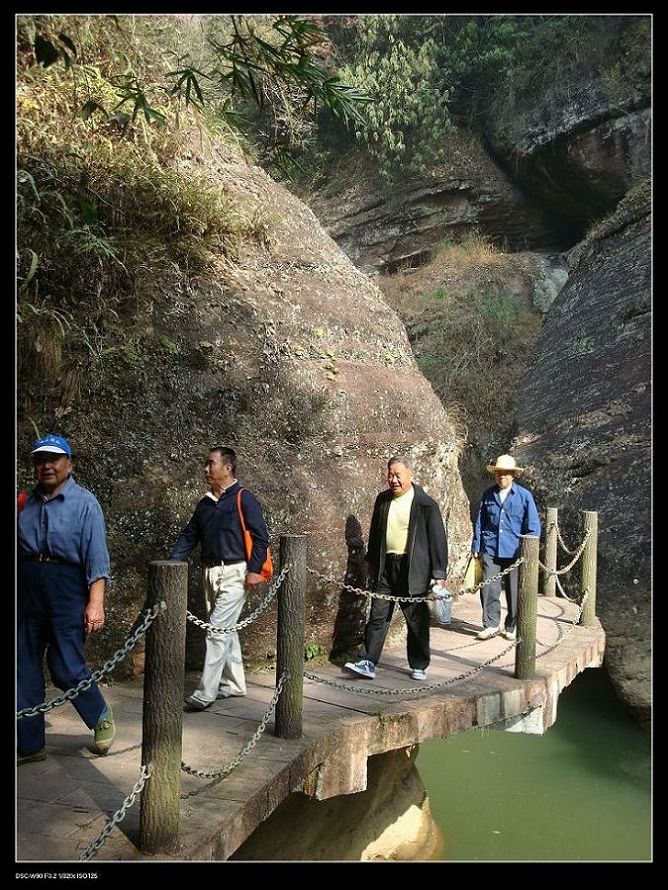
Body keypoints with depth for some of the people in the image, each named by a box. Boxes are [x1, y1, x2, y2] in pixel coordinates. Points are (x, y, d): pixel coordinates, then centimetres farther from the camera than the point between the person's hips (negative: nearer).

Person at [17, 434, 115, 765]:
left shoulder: (84, 502, -3)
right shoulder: (26, 503, 11)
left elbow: (96, 557, -8)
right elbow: (19, 551, 14)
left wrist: (96, 603, -15)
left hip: (67, 593, -5)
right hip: (27, 592, 5)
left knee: (66, 668, -3)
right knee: (25, 671, 7)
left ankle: (101, 718, 24)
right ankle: (30, 744, 21)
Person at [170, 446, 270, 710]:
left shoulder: (243, 498, -7)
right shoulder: (205, 503, 14)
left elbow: (261, 537, -10)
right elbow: (189, 536, 16)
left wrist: (254, 570, -16)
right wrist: (172, 563, 4)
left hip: (235, 573, -7)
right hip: (211, 573, 8)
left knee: (217, 630, -10)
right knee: (226, 629, 15)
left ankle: (205, 693, -7)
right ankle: (233, 684, 27)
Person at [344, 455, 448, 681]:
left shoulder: (426, 504, -8)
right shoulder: (382, 499, 8)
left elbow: (438, 538, -8)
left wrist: (439, 574, -10)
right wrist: (371, 562, 18)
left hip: (413, 569, -4)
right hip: (385, 567, 4)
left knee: (417, 620, 7)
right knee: (378, 617, 3)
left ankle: (419, 666, 20)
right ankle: (368, 663, 6)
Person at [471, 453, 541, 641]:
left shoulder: (524, 496, 0)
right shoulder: (488, 494, 7)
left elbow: (533, 527, 1)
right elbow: (479, 522, 13)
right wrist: (476, 545, 9)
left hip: (515, 552, -1)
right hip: (490, 550, 1)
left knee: (514, 592, 7)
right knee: (488, 588, -6)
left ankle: (511, 628, 22)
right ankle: (491, 624, 8)